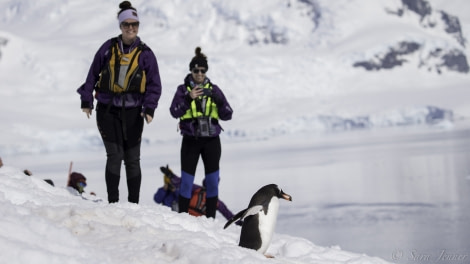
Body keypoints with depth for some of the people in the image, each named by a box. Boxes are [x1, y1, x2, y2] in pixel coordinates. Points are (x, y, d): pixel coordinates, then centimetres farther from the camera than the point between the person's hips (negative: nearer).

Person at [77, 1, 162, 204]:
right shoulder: (108, 48, 3)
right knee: (115, 155, -8)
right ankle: (113, 202, -1)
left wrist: (149, 108, -11)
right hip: (107, 110, 0)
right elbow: (92, 75, 9)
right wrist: (86, 100, 5)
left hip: (132, 112, 0)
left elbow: (154, 85, 2)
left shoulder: (145, 54, 2)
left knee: (132, 159, 5)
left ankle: (134, 203, 14)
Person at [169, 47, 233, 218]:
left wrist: (219, 100, -16)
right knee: (186, 182, -1)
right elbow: (174, 112, -10)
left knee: (212, 182, 3)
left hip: (212, 141, 2)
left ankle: (210, 218, 10)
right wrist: (189, 98, -22)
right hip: (191, 141, -2)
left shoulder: (213, 89, 6)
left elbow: (227, 115, 2)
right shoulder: (183, 89, 3)